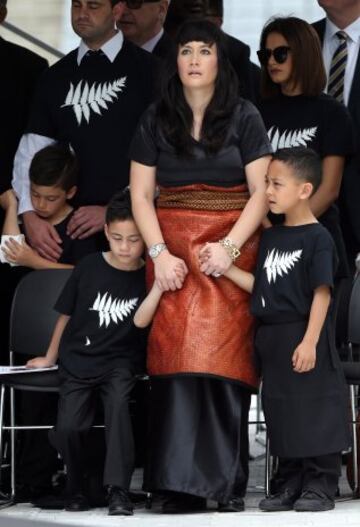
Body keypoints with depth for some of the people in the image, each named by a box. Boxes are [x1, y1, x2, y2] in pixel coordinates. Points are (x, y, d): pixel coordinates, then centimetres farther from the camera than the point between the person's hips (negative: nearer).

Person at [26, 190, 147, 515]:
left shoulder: (149, 277, -6)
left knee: (118, 402, -31)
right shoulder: (90, 267, -5)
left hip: (120, 361, -1)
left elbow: (141, 321, -11)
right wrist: (50, 358, 17)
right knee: (68, 428, -11)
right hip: (78, 361, 1)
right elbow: (67, 314, 8)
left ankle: (119, 491, -28)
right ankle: (77, 489, 19)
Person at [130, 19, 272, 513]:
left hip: (231, 251, -2)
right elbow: (141, 195, 6)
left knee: (224, 359, -7)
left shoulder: (244, 117, 3)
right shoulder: (156, 120, 8)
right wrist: (160, 254, -8)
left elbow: (261, 192, -1)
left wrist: (229, 247, -14)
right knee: (176, 360, -6)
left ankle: (228, 482, -3)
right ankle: (181, 482, -5)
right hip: (172, 253, 2)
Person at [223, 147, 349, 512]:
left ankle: (320, 486, 4)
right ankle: (292, 485, 19)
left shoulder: (317, 238, -11)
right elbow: (261, 286, 14)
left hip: (304, 336, -8)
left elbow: (321, 293, -14)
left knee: (313, 412, -2)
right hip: (272, 338, 8)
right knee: (281, 414, 11)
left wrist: (310, 342, -20)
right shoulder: (270, 237, 12)